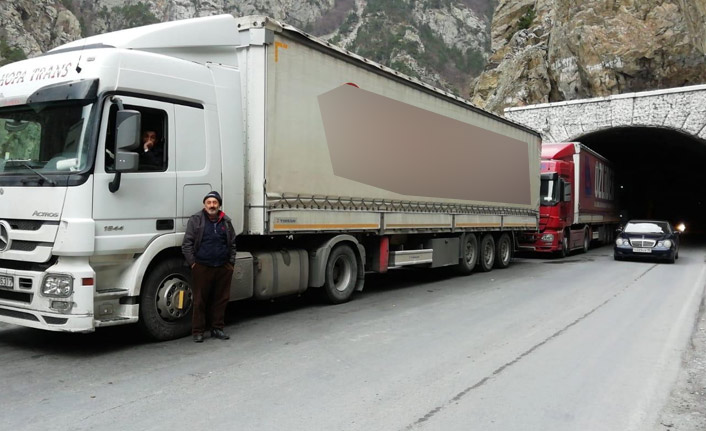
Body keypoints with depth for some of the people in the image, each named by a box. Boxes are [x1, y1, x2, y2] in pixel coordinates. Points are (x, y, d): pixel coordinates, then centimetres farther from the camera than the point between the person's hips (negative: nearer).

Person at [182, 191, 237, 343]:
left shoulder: (226, 221, 11)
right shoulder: (196, 220, 1)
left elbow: (232, 244, 16)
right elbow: (187, 244, -1)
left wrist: (231, 263, 8)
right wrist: (192, 263, -6)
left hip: (223, 268, 3)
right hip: (202, 267, -3)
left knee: (221, 299, 8)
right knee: (200, 300, 1)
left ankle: (217, 328, 20)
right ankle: (198, 331, 9)